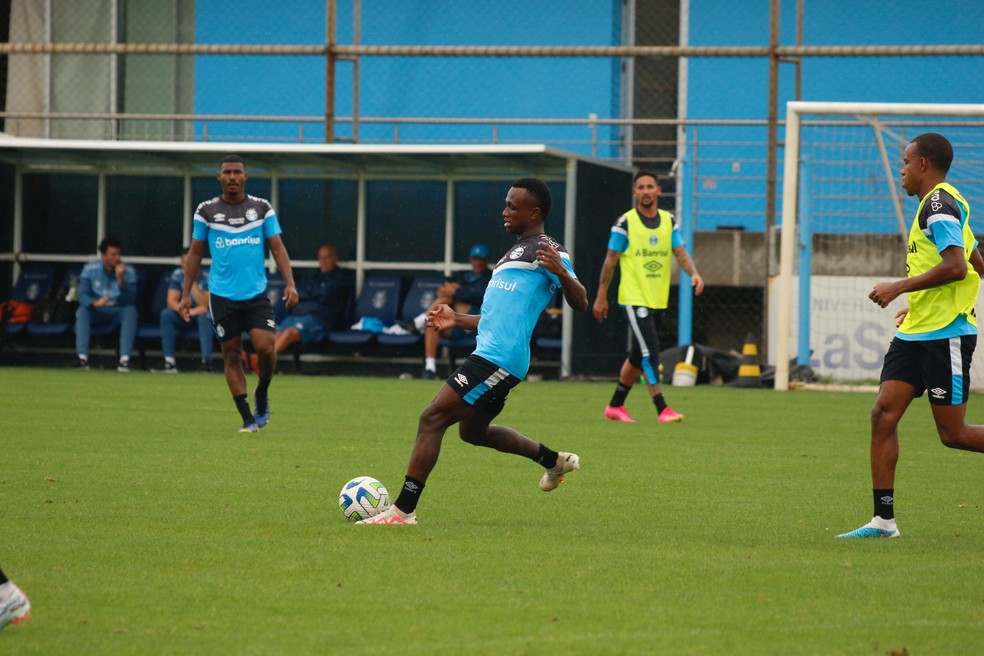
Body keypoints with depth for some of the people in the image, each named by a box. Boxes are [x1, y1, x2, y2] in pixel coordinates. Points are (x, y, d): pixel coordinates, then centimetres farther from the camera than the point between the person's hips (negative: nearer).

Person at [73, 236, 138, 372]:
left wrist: (121, 280, -32)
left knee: (131, 310, -31)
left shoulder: (129, 271, -7)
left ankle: (124, 359, -40)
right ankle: (82, 358, -37)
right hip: (96, 314, 0)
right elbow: (82, 295, -16)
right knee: (82, 310, -30)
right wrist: (95, 302, -39)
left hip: (118, 312, 0)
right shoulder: (90, 269, -7)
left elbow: (130, 300, -17)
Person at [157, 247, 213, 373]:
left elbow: (205, 305, -25)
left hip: (202, 315, -4)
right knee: (166, 314, -23)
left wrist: (192, 283, -30)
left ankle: (206, 361, -38)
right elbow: (171, 301, -10)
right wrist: (189, 311, -28)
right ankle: (170, 361, -28)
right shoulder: (177, 275, -4)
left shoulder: (206, 278, -16)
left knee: (205, 316, -37)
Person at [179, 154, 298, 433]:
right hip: (222, 295, 0)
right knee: (232, 355, 0)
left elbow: (277, 247, 5)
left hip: (257, 294, 0)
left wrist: (290, 284, -8)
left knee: (265, 347, -14)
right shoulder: (206, 211, 4)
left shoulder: (262, 208, 5)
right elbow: (195, 253, 11)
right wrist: (186, 294, 8)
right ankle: (247, 418, 7)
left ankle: (262, 394, 15)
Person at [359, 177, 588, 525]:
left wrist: (560, 272, -33)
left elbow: (580, 303, -16)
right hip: (489, 355, 11)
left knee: (431, 420, -13)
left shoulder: (547, 252, -6)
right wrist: (457, 319, 25)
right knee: (473, 430, 28)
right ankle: (554, 460, 38)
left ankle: (403, 510, -12)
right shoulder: (517, 252, 25)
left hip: (498, 360, -11)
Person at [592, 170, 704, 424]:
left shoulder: (669, 221, 8)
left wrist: (694, 274, -20)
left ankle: (615, 406, 26)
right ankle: (662, 410, -16)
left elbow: (681, 253, 1)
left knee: (637, 357, 14)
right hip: (634, 298, -6)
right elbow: (610, 261, -2)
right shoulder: (625, 223, -6)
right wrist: (601, 297, -1)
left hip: (658, 300, 6)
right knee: (650, 354, -15)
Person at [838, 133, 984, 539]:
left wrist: (899, 288, -18)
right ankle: (883, 520, -1)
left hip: (945, 336, -10)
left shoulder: (939, 205, -13)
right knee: (884, 413, -1)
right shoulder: (941, 204, 18)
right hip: (915, 333, 10)